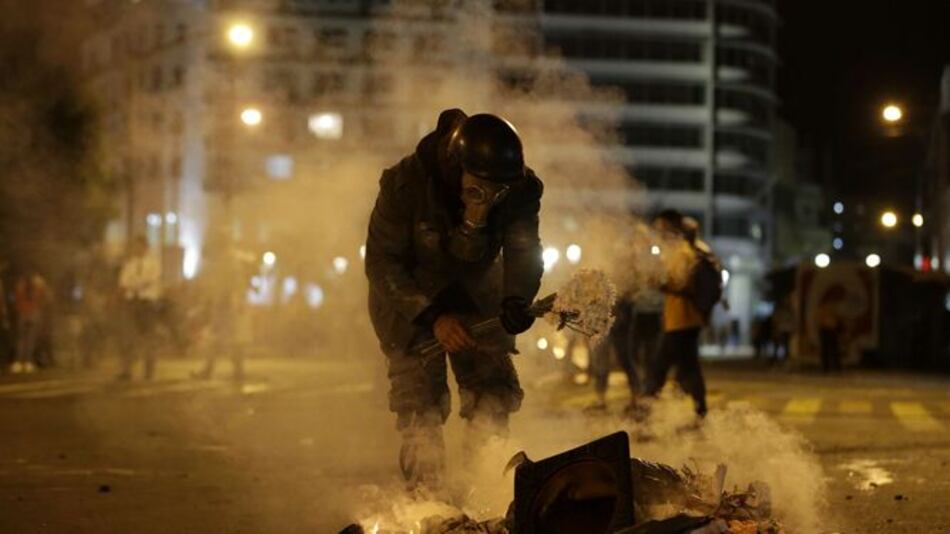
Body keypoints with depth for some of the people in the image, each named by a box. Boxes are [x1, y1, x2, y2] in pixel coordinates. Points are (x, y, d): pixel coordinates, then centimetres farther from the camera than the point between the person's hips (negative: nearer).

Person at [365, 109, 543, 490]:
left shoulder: (520, 190, -22)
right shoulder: (406, 183, -32)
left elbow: (523, 251, -21)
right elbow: (382, 262, -26)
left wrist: (516, 300, -43)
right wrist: (432, 316, -36)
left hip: (477, 291, 3)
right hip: (408, 294, -3)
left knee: (494, 389, -5)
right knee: (421, 400, -13)